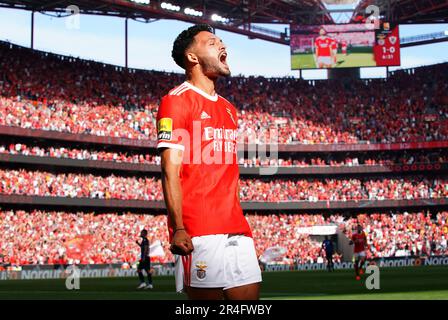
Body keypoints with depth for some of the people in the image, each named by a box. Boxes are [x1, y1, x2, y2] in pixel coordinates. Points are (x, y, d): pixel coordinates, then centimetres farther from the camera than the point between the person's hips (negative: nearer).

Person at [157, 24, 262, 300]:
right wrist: (178, 229, -17)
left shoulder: (229, 110, 21)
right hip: (198, 232, -7)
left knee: (249, 294, 3)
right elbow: (170, 170, -9)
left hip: (236, 230, 7)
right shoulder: (177, 101, -2)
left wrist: (241, 226, 18)